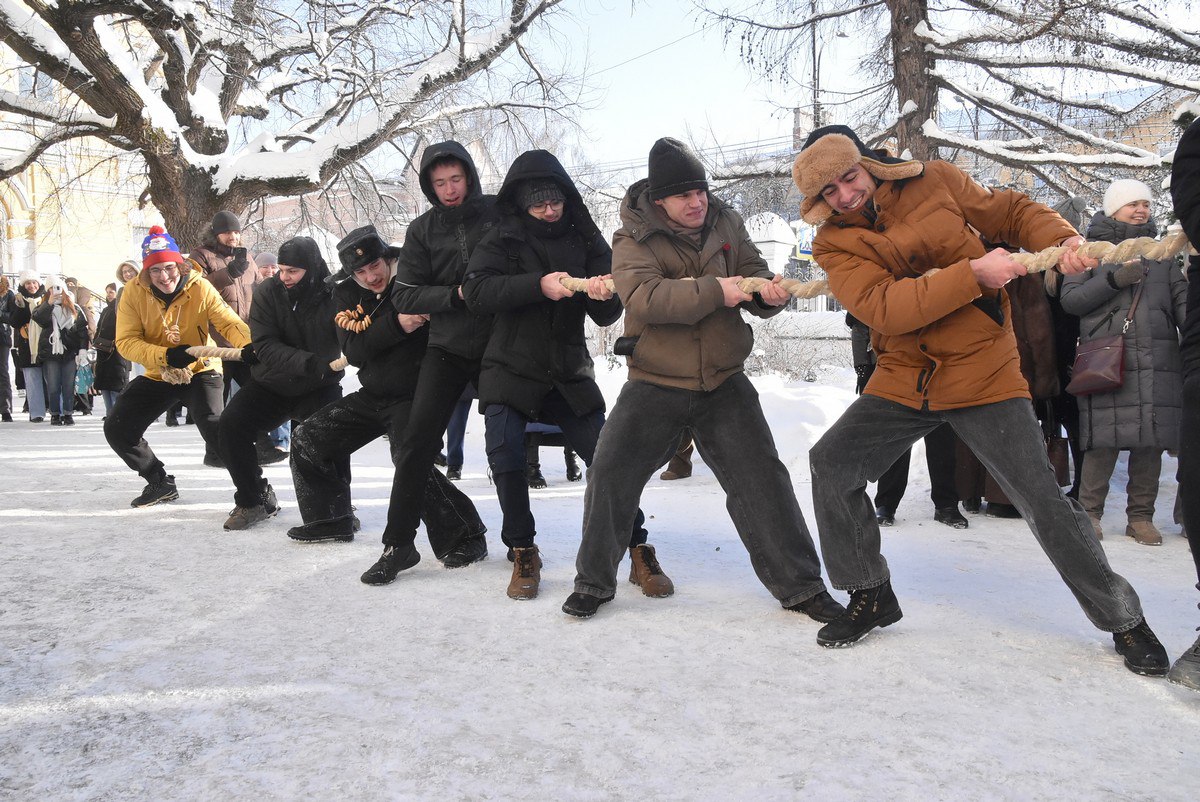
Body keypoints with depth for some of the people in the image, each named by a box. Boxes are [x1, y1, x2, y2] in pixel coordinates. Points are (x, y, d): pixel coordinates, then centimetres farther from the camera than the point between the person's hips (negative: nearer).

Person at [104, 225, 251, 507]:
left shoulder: (200, 288, -18)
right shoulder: (134, 292, -12)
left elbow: (229, 323, -24)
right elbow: (126, 341, -16)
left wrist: (248, 346, -47)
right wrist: (165, 356, -33)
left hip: (200, 371, -4)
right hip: (157, 376, 4)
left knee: (216, 429, -29)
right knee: (117, 429, 0)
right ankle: (160, 483, 21)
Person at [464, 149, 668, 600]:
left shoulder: (586, 242, 2)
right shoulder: (502, 240, -1)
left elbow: (607, 316, -4)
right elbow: (477, 292, -19)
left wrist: (604, 296, -28)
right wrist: (538, 285, -32)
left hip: (570, 376, 1)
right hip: (510, 372, 0)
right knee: (505, 457, -16)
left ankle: (638, 550, 6)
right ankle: (523, 554, 3)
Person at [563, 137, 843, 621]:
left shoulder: (725, 225, 4)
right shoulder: (633, 240, -8)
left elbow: (754, 275, 3)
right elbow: (644, 296, -25)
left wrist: (769, 293, -21)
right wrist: (714, 290, -31)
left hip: (724, 383, 2)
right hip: (654, 384, -2)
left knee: (762, 480, 2)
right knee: (610, 475, -4)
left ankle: (799, 585, 15)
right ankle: (594, 581, 16)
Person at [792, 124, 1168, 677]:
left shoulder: (935, 183, -2)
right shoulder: (833, 243, -5)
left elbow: (1013, 213, 8)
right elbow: (884, 307, -20)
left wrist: (1061, 240, -12)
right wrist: (973, 274, -27)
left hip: (983, 372, -2)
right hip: (903, 379, 2)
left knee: (1043, 502, -6)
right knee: (831, 465, -6)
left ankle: (1124, 622, 14)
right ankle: (870, 597, 13)